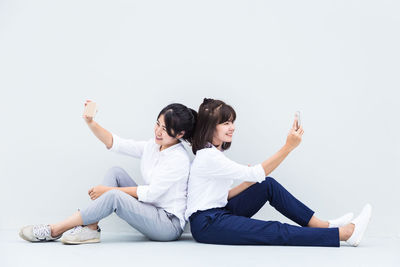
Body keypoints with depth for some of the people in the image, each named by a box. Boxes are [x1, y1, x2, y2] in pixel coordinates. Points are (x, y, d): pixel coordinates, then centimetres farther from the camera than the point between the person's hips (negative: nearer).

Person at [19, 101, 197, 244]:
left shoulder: (179, 159, -16)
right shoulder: (152, 146, 8)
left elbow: (151, 193, -18)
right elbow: (115, 143, 7)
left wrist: (109, 190, -15)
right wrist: (90, 122, -8)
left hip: (169, 224, -8)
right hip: (152, 212, 8)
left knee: (114, 197, -27)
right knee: (115, 172, -2)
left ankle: (54, 231, -17)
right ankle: (90, 229, -13)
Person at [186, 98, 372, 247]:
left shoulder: (215, 153, 15)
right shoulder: (207, 157, -17)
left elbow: (223, 196, 12)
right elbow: (256, 173, -22)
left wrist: (248, 182, -1)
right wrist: (288, 146, -25)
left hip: (220, 213, 9)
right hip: (205, 224, -9)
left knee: (269, 185, 1)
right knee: (277, 232, -19)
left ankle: (322, 225, 2)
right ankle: (346, 233, -22)